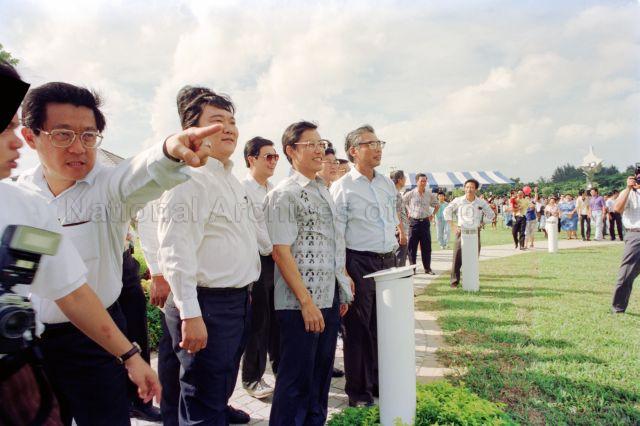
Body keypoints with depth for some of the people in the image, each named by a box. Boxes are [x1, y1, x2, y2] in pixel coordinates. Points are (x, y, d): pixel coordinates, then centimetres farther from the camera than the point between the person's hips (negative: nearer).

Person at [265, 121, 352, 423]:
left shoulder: (324, 191, 14)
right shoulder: (284, 194, -11)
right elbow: (281, 252, -17)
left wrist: (342, 292, 14)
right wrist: (307, 302, -19)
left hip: (330, 299, 8)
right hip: (300, 304, -8)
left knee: (322, 373, 18)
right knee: (296, 379, 3)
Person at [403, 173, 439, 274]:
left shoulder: (429, 194, 6)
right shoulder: (410, 194, -2)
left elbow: (437, 205, 20)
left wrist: (432, 215, 10)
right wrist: (407, 213, 2)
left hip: (425, 222, 2)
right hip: (414, 222, -2)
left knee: (426, 246, 5)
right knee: (412, 246, 1)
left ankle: (427, 268, 13)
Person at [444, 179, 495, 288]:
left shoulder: (481, 202, 1)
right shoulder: (458, 201, -3)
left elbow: (490, 214, 15)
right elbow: (446, 211, 5)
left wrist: (480, 223, 5)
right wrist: (453, 226, 0)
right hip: (461, 231, -2)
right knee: (458, 257, -4)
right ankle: (454, 281, 5)